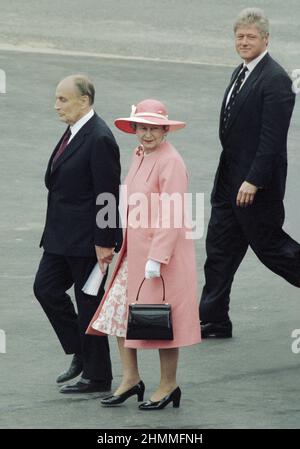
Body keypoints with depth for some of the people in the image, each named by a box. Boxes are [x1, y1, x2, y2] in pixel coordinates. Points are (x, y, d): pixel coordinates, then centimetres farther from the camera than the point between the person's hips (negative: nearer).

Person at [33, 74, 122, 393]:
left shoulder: (99, 140, -19)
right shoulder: (74, 132, 10)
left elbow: (107, 195, -21)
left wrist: (104, 242, -21)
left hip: (87, 239, -9)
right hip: (62, 236, 9)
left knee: (89, 301, 1)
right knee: (46, 287, 10)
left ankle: (97, 376, 12)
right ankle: (81, 353, 22)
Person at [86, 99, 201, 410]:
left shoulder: (170, 162, -16)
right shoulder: (140, 157, 10)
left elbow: (171, 216, -19)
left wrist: (156, 258, -22)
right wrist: (129, 248, 18)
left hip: (162, 252, -8)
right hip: (135, 250, 8)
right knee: (118, 310, 6)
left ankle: (168, 385, 13)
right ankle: (130, 379, 15)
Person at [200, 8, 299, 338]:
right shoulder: (242, 73, 11)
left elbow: (273, 138, -21)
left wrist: (253, 182, -23)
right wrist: (231, 175, 19)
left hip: (257, 180, -9)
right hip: (230, 179, 9)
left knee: (268, 244, 2)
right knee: (219, 248, 9)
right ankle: (213, 320, 14)